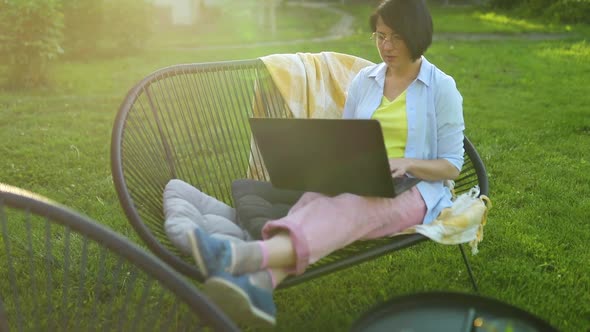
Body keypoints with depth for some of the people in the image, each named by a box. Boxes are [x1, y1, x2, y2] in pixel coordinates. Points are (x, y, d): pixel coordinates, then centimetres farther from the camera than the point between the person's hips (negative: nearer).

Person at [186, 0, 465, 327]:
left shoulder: (443, 89, 0)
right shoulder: (364, 80, 12)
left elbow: (451, 166, -1)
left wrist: (407, 163, -21)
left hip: (413, 190, -4)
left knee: (351, 206, -38)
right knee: (316, 198, -33)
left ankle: (248, 255, -63)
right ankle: (259, 284, -61)